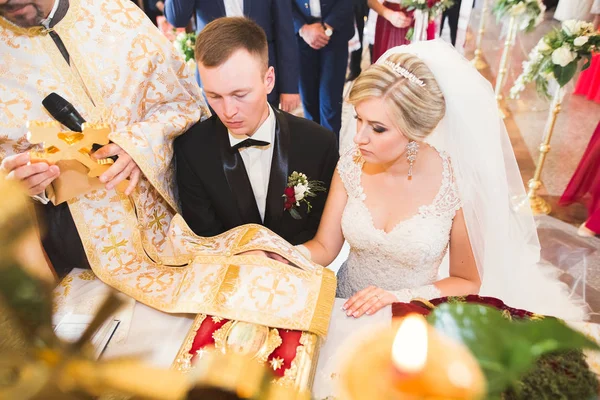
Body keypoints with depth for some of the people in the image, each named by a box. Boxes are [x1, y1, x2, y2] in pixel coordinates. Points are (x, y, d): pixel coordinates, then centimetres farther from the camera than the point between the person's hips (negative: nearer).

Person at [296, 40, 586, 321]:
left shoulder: (459, 183, -19)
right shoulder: (352, 163, -11)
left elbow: (468, 282, -6)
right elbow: (324, 247, -4)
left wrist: (401, 297, -19)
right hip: (346, 310, 3)